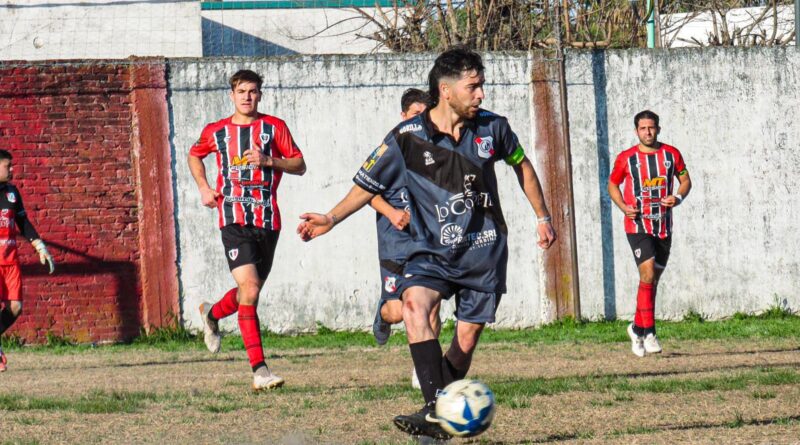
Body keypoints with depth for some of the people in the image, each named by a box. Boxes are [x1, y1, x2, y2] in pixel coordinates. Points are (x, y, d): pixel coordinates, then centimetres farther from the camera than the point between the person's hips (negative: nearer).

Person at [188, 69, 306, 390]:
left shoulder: (274, 127, 7)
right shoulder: (216, 132, 8)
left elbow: (299, 165, 5)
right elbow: (194, 155, 27)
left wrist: (268, 161, -12)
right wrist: (203, 187, 11)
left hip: (268, 219, 2)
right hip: (234, 218, -2)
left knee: (250, 291, 13)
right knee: (249, 290, -17)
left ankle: (212, 314, 47)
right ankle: (259, 370, -17)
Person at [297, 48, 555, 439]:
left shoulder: (491, 127, -1)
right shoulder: (407, 138, -9)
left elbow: (522, 165, 18)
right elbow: (368, 185, 1)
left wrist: (543, 217, 23)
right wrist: (332, 218, -13)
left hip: (485, 250, 2)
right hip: (432, 250, -2)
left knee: (466, 340, -1)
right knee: (415, 303, -29)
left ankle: (440, 416, 17)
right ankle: (435, 412, -38)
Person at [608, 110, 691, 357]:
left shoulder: (671, 155, 4)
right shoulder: (626, 158, -1)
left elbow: (685, 181, 13)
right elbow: (612, 185, 11)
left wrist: (678, 198, -9)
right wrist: (624, 207, -7)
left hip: (663, 226, 4)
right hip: (637, 225, -4)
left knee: (654, 280, 11)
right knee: (648, 274, -19)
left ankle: (638, 328, 27)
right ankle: (648, 332, -17)